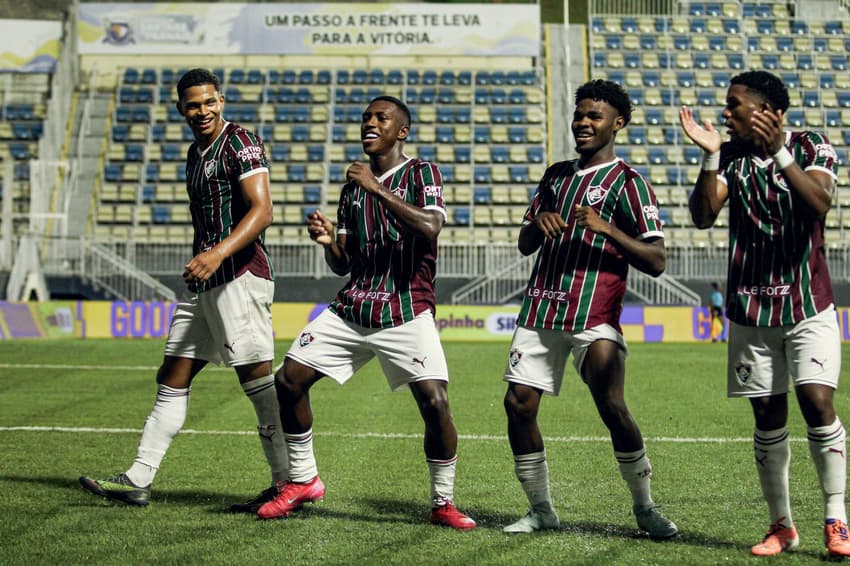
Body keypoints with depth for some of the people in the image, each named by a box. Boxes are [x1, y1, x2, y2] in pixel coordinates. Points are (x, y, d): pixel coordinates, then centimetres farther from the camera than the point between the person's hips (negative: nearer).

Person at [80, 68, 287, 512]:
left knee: (257, 377, -8)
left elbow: (262, 211, -18)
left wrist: (218, 253, -28)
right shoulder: (195, 153, 20)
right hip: (204, 281, 9)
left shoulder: (241, 143, -7)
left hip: (240, 275, -9)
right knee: (172, 379, 8)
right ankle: (138, 480, 12)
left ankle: (289, 482, -2)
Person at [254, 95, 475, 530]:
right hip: (351, 309, 5)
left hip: (407, 312, -5)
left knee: (435, 402, -18)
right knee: (288, 380, -3)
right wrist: (328, 242, -5)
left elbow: (429, 228, -22)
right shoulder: (353, 185, 15)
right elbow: (342, 265, 17)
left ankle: (442, 503, 0)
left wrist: (379, 189, -21)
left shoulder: (421, 173, -1)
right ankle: (302, 481, 14)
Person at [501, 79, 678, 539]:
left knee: (612, 407, -17)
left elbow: (656, 261, -8)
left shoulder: (628, 182, 0)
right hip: (540, 309, 6)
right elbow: (525, 245, 22)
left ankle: (644, 508, 1)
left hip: (594, 317, -6)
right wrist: (538, 222, -1)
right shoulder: (556, 175, 19)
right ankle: (541, 510, 12)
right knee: (518, 404, -2)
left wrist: (606, 228, -21)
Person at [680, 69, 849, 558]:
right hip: (751, 309, 3)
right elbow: (703, 216, -8)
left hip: (808, 304, -3)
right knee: (768, 417, 4)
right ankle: (782, 525, 13)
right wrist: (711, 155, -19)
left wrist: (778, 152, -29)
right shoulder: (730, 156, 4)